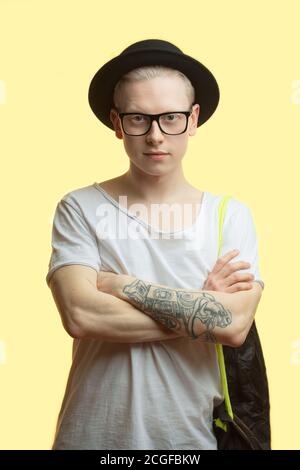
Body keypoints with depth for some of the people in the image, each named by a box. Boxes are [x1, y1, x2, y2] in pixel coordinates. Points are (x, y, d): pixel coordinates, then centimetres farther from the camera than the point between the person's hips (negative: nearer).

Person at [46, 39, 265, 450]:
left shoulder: (232, 215, -5)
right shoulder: (80, 208, -8)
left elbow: (235, 325, -17)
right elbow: (79, 315, -21)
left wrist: (120, 285, -17)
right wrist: (204, 311, -16)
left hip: (194, 435, 1)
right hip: (93, 434, -1)